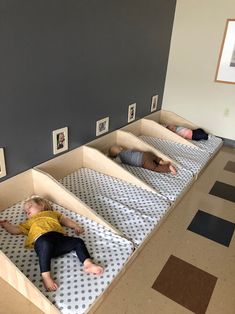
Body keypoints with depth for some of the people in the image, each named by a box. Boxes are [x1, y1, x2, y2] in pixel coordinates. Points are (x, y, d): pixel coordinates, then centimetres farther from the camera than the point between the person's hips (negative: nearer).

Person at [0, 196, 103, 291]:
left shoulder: (52, 213, 40)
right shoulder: (29, 222, 41)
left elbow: (65, 220, 33)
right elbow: (16, 230, 34)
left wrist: (76, 226, 19)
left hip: (59, 237, 3)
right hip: (42, 238, -2)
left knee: (78, 242, -15)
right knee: (46, 246, -38)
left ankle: (88, 264, -22)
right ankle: (46, 276, -41)